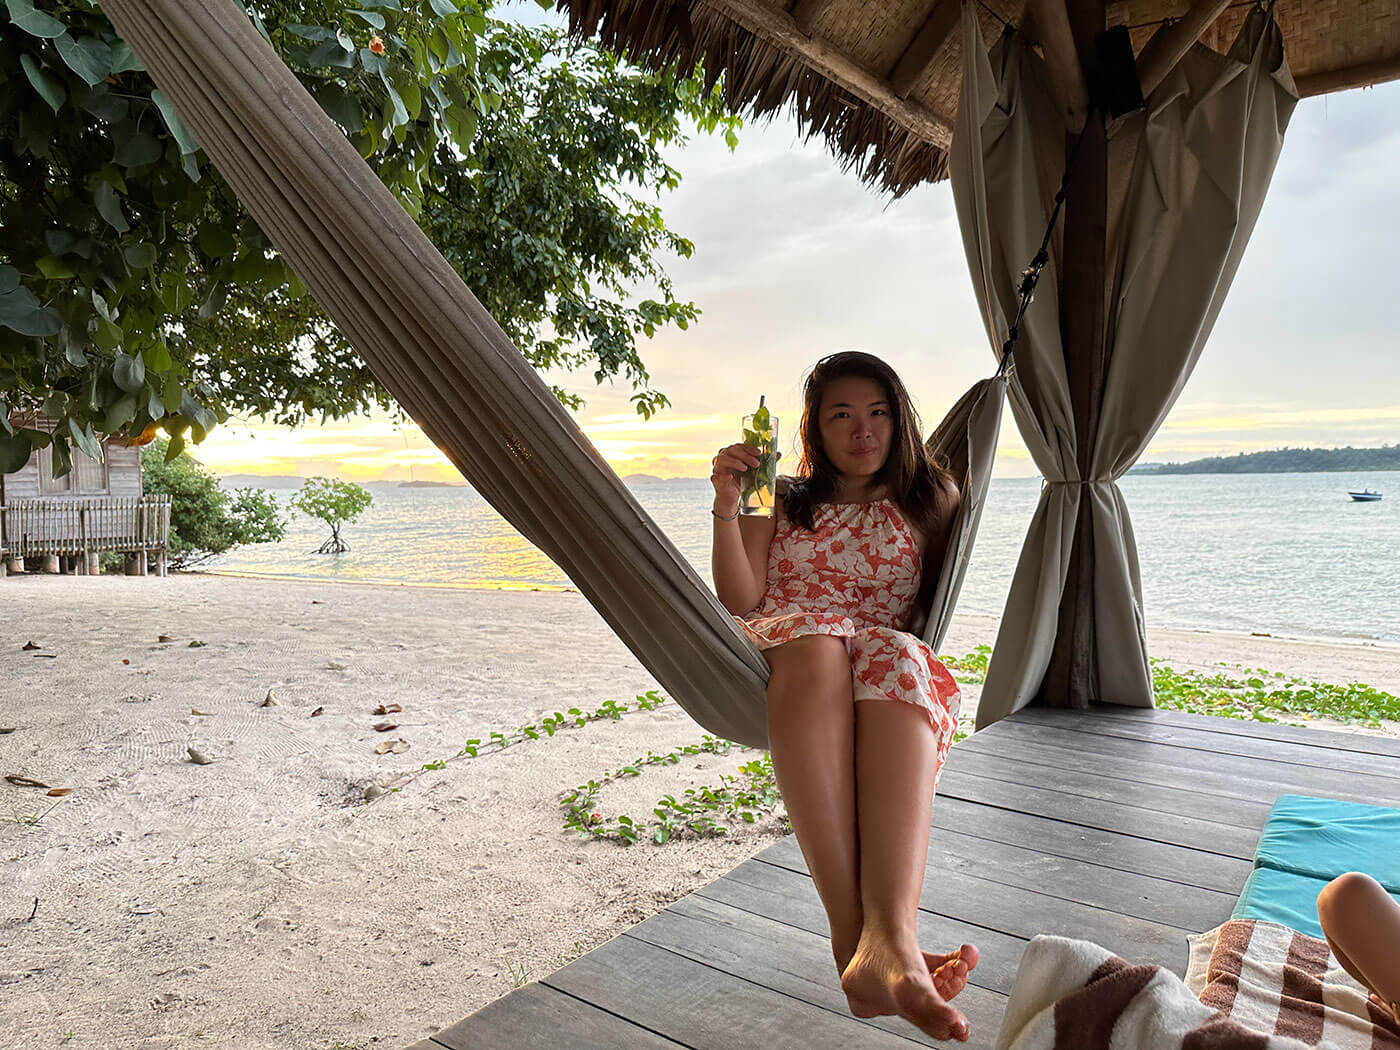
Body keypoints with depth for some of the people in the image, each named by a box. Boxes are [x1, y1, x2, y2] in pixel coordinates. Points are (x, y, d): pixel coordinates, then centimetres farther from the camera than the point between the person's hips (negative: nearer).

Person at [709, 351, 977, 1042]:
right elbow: (740, 602, 8)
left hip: (893, 660, 1)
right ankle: (856, 935, -50)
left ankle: (889, 937, -57)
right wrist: (728, 509, -4)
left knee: (900, 657, -38)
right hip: (779, 654, 0)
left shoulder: (928, 501, 24)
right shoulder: (781, 500, 22)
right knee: (815, 643, -39)